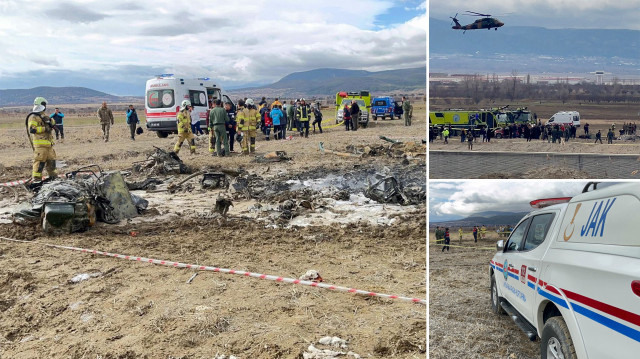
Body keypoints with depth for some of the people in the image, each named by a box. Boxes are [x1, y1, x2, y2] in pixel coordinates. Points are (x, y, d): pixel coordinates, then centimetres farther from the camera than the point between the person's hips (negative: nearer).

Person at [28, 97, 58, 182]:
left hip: (48, 143, 9)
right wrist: (44, 128, -20)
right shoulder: (33, 117, -7)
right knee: (39, 161, -11)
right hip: (40, 143, -9)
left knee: (51, 159, 17)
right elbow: (32, 129, -18)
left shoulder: (44, 116, 20)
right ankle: (36, 178, -8)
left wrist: (49, 120, -4)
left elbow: (53, 124, 17)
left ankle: (53, 175, 29)